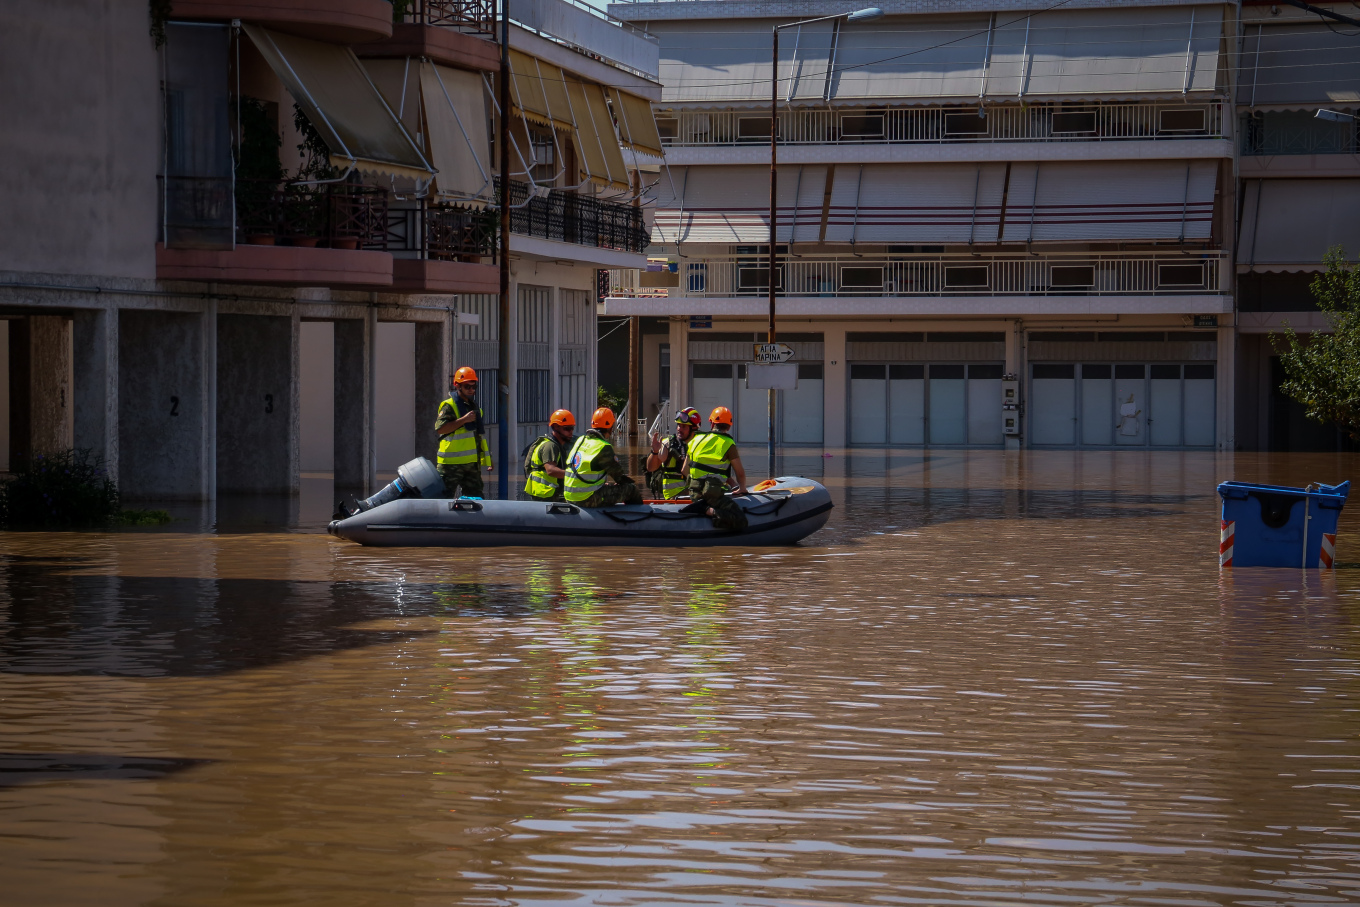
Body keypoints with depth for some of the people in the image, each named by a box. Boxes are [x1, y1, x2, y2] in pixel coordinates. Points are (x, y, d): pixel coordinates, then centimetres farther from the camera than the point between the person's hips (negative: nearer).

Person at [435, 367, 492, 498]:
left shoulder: (474, 407, 19)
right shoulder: (449, 406, -6)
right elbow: (440, 429, -21)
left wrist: (487, 458, 22)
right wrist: (464, 419, -22)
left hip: (472, 463, 8)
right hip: (451, 463, -8)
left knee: (476, 498, 7)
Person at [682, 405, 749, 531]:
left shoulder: (695, 439, 13)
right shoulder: (728, 444, -2)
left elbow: (685, 470, 20)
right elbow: (740, 473, 4)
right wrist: (742, 488, 27)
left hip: (694, 492, 6)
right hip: (713, 492, -6)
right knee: (740, 521, -10)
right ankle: (711, 512, -26)